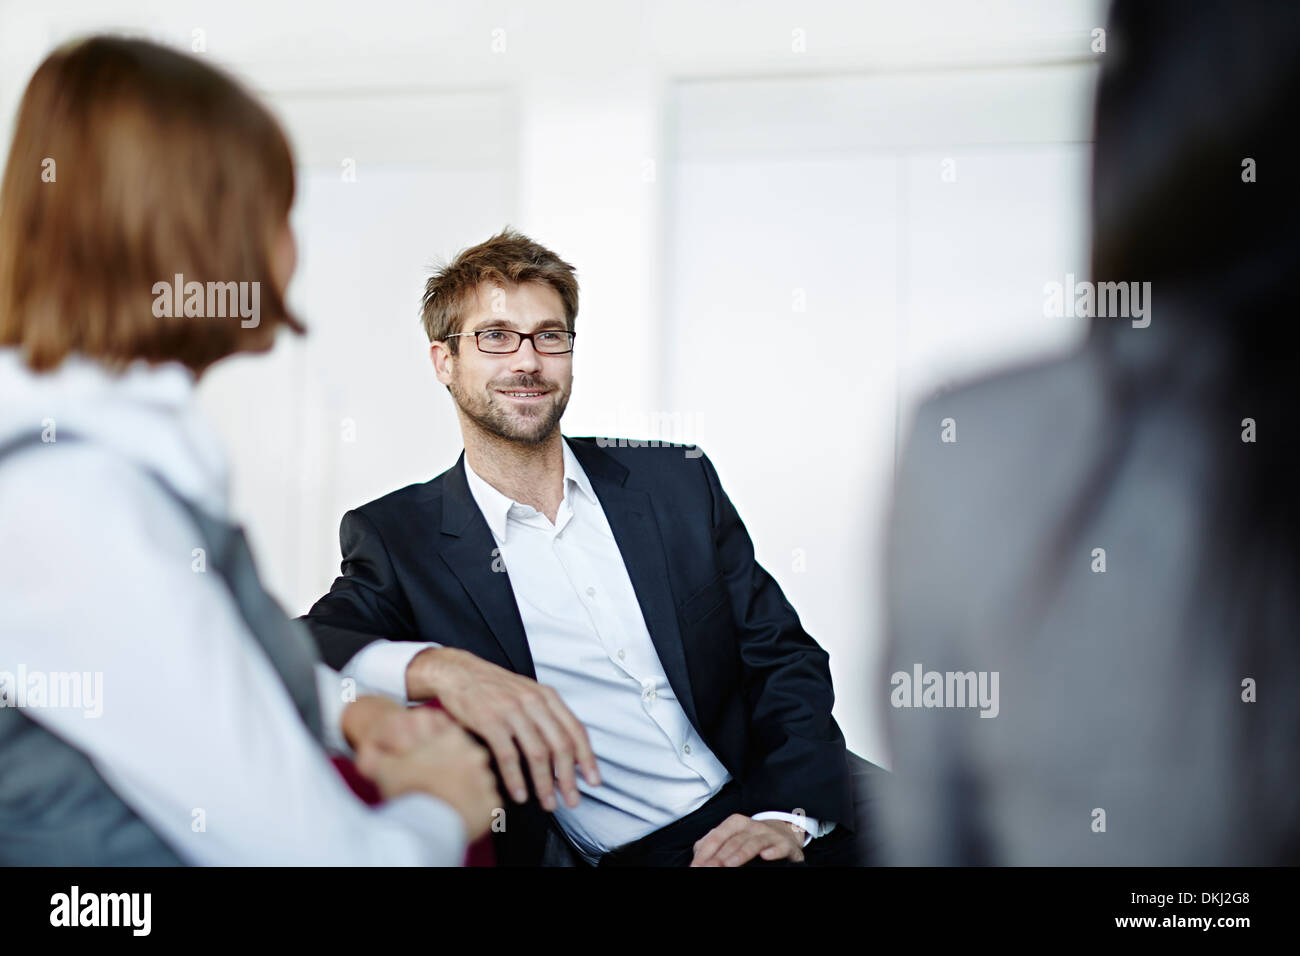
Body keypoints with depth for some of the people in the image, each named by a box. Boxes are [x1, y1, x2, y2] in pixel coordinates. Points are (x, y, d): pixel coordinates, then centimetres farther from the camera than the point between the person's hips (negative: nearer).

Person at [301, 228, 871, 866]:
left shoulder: (677, 480, 12)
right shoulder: (399, 540, 4)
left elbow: (785, 658, 10)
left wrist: (789, 815, -8)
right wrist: (436, 667, -32)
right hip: (617, 858, -2)